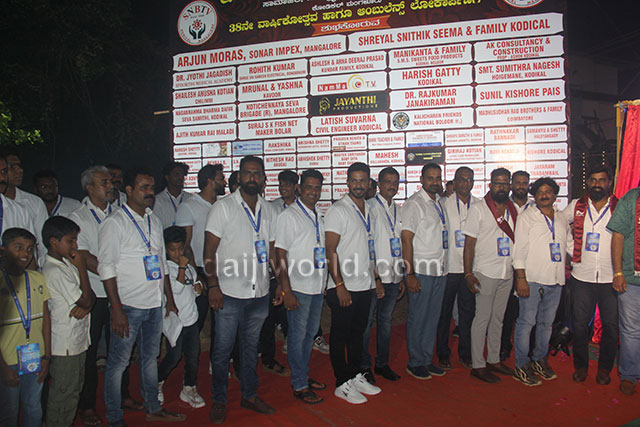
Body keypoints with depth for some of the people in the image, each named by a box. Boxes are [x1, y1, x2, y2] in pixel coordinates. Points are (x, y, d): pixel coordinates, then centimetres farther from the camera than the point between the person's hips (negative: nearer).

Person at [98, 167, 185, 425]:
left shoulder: (154, 221, 12)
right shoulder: (115, 222, -9)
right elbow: (106, 268, -13)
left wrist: (169, 298, 15)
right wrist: (116, 309, -17)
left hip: (154, 304, 7)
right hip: (128, 305, -6)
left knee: (150, 358, 17)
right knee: (118, 362, 3)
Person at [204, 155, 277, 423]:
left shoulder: (267, 210, 9)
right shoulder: (223, 206, -5)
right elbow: (209, 250, -8)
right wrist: (213, 286, -14)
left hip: (260, 293, 4)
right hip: (230, 292, -4)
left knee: (251, 346, 17)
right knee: (223, 348, 6)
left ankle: (249, 395, 32)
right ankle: (219, 401, 24)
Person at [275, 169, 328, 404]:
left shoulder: (319, 219, 14)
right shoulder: (288, 216, -8)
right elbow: (281, 255, -12)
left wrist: (325, 282, 14)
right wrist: (286, 291, -16)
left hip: (317, 288, 7)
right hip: (298, 288, -7)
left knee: (310, 334, 16)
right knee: (297, 336, 2)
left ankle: (303, 375, 31)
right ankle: (299, 385, 14)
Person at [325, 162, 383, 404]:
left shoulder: (368, 210, 13)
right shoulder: (338, 210, -10)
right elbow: (330, 251, -15)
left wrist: (376, 279, 17)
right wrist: (340, 286, -19)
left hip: (365, 286, 7)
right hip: (344, 288, -7)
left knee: (358, 332, 17)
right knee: (340, 335, 5)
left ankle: (355, 376, 31)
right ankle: (343, 384, 16)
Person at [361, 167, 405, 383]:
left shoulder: (398, 210, 15)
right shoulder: (369, 207, -5)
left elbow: (400, 244, 17)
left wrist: (402, 277, 15)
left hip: (393, 277, 6)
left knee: (385, 320, 14)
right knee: (366, 321, 2)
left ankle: (382, 363, 26)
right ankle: (364, 366, 16)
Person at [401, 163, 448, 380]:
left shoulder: (439, 202, 14)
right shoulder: (414, 203, -9)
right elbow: (406, 240, -13)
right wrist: (410, 274, -17)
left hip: (440, 270, 7)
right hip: (421, 270, -7)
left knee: (433, 317, 13)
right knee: (418, 318, 2)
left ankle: (427, 360, 25)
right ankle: (415, 363, 16)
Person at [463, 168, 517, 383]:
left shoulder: (514, 210, 10)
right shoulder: (478, 209, -6)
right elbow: (469, 244, -8)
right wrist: (468, 274, -15)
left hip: (507, 274, 6)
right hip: (485, 273, -5)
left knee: (498, 318, 14)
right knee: (482, 319, 0)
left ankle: (494, 359, 27)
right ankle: (477, 365, 9)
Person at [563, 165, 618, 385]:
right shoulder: (576, 206, 4)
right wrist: (572, 249, 7)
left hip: (610, 278, -1)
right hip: (582, 276, 1)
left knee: (610, 325, 8)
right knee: (580, 324, 8)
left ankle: (604, 368, 25)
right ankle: (580, 365, 24)